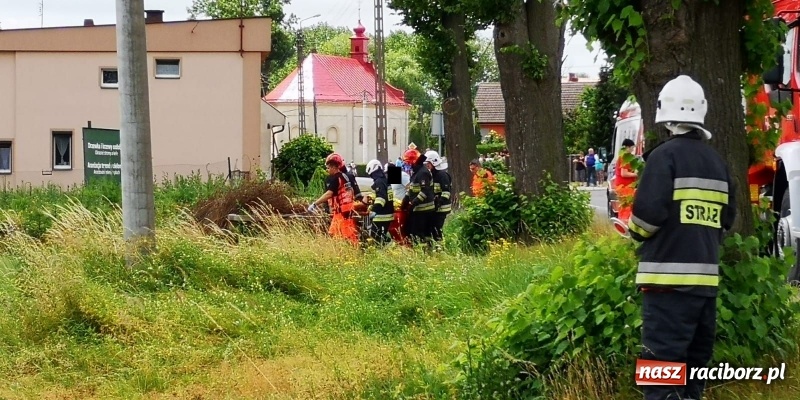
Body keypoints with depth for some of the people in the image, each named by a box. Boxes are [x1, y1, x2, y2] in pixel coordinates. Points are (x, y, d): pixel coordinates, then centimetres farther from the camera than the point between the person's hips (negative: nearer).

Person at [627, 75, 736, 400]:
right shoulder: (717, 162, 13)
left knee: (662, 360, -11)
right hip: (706, 276, 7)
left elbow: (648, 211, -16)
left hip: (670, 275, -7)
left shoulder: (665, 155, -9)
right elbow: (727, 217, 16)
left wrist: (637, 233, 4)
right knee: (695, 356, 15)